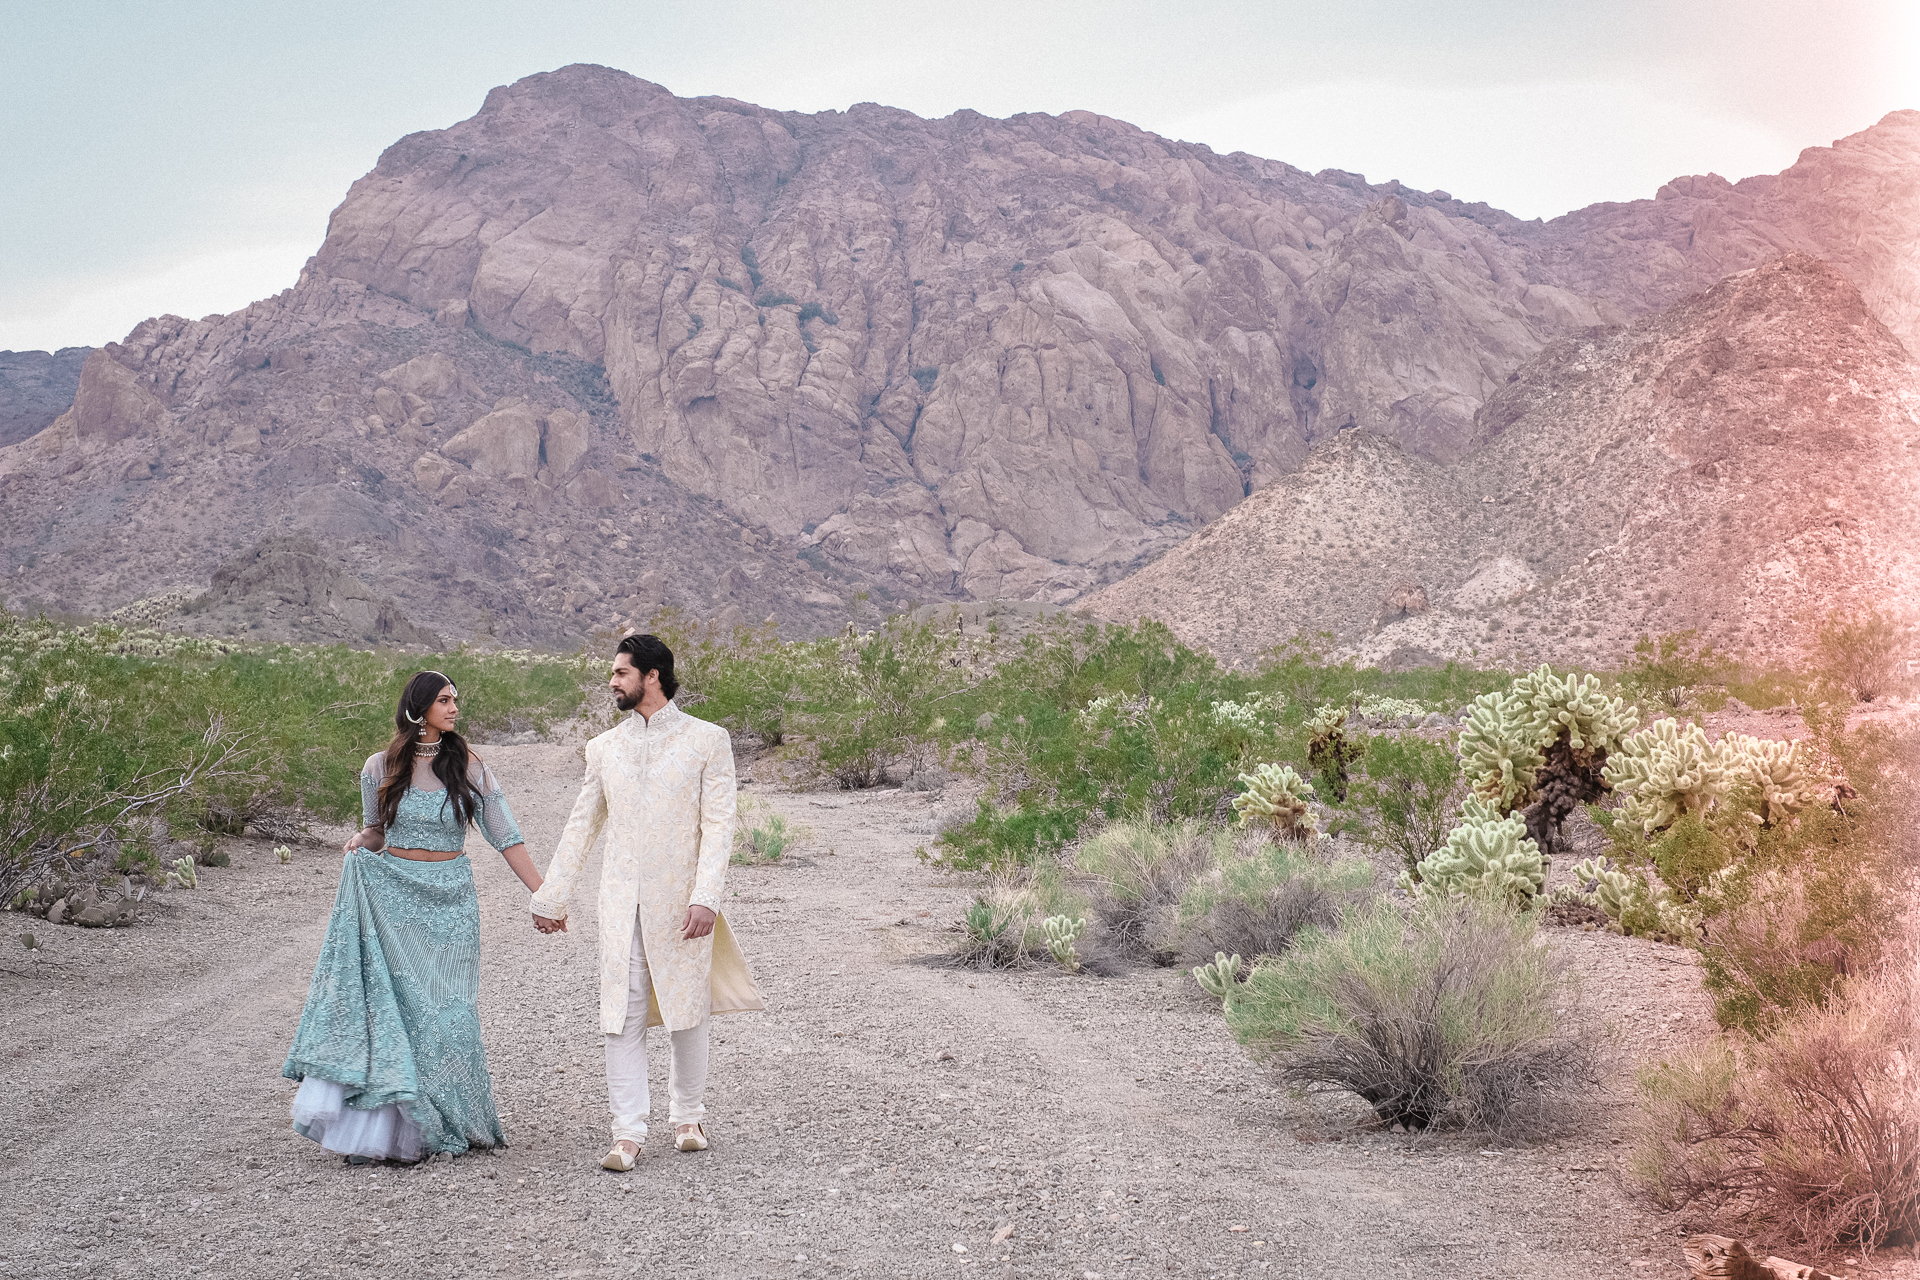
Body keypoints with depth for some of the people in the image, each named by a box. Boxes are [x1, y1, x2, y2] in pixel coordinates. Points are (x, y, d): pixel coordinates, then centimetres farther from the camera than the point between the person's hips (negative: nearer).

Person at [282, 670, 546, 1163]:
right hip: (393, 900, 0)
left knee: (444, 1010, 2)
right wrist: (359, 844, -8)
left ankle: (439, 1127, 13)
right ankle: (376, 1128, 0)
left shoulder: (468, 767, -1)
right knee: (388, 1005, -5)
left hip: (450, 901, 0)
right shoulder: (380, 767, 1)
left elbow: (506, 837, -1)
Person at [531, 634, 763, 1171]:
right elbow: (581, 826, 16)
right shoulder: (604, 748, 11)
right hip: (621, 901, 3)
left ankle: (688, 1116, 24)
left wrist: (705, 898, -17)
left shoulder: (707, 740, -1)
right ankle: (628, 1134, -1)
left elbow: (719, 825, -6)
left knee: (686, 1011, 7)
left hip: (680, 900, -3)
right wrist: (550, 898, 14)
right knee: (621, 1015, -3)